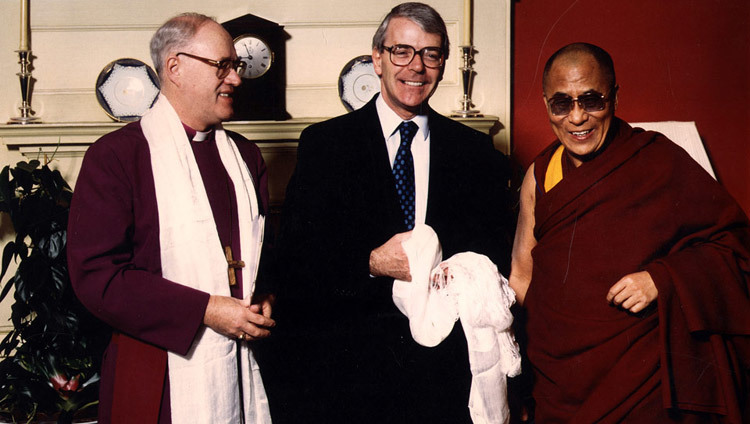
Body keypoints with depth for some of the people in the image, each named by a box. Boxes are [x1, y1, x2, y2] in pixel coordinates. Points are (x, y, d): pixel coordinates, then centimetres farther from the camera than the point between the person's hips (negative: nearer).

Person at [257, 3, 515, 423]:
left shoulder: (474, 150, 7)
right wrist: (370, 263, -21)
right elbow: (297, 254, -6)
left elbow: (498, 246, 6)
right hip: (344, 358, -1)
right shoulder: (324, 143, 1)